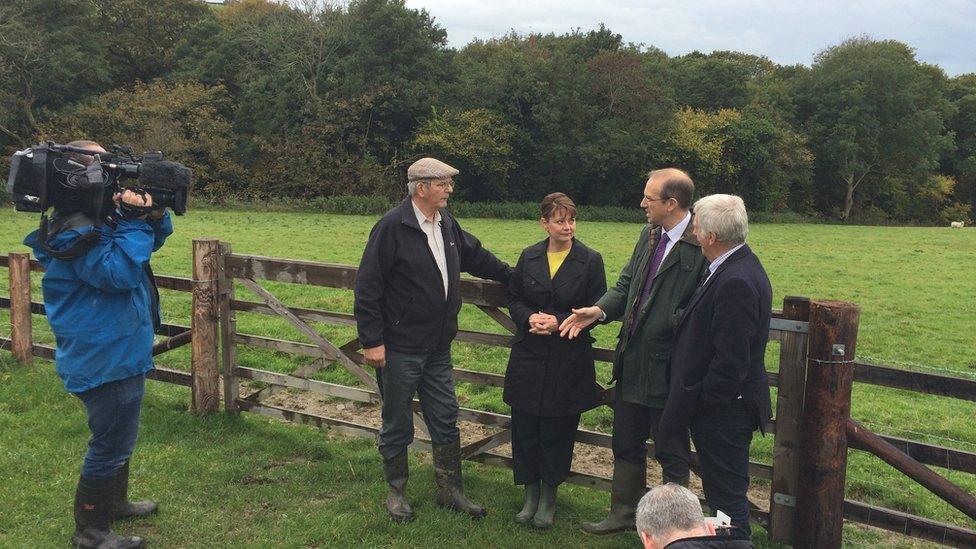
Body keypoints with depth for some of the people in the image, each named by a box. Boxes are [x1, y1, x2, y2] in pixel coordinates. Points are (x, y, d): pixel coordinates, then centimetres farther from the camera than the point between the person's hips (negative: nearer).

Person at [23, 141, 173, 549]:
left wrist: (154, 215, -8)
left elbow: (152, 239, 14)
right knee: (112, 444, 1)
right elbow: (121, 272, -31)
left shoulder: (100, 217, 9)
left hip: (118, 352, 11)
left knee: (116, 438, 25)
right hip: (107, 360, -11)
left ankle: (114, 501, 44)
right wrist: (135, 220, -27)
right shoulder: (76, 233, -23)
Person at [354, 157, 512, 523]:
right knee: (397, 423, 8)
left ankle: (449, 490, 27)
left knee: (445, 420, 13)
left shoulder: (446, 224, 7)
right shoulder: (392, 227, -16)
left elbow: (476, 255, 25)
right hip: (399, 348, -7)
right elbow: (367, 287, -16)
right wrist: (371, 341, -18)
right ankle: (396, 491, 27)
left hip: (438, 348, 7)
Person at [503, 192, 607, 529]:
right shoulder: (529, 257, 6)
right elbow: (513, 299, 10)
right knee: (525, 429, 7)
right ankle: (530, 493, 26)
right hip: (529, 358, 3)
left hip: (569, 361, -2)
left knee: (557, 432, 6)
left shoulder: (590, 261, -4)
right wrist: (529, 318, -11)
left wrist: (560, 322, -17)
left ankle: (549, 496, 25)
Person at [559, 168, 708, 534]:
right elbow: (626, 284, 11)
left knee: (672, 453, 12)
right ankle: (623, 514, 40)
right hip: (633, 361, 8)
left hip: (667, 367, -8)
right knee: (626, 445, 21)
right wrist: (599, 310, -3)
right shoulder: (649, 234, 6)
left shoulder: (701, 245, -20)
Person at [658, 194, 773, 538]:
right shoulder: (739, 266, 7)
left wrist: (700, 403, -15)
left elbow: (730, 361, -26)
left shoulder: (736, 282, -25)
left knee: (726, 497, 4)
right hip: (724, 407, 10)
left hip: (723, 412, -10)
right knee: (724, 492, 22)